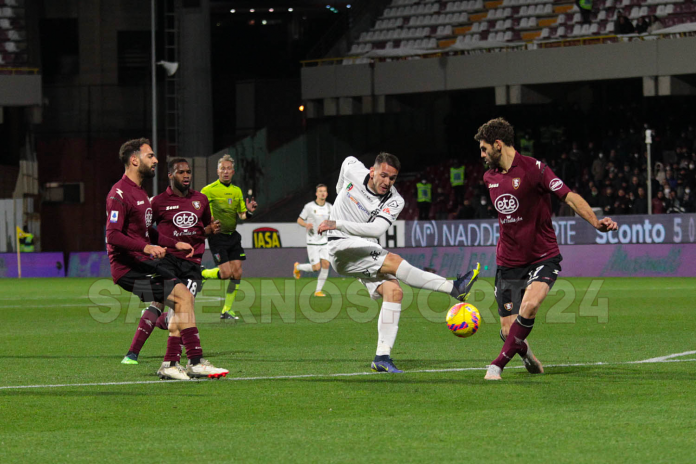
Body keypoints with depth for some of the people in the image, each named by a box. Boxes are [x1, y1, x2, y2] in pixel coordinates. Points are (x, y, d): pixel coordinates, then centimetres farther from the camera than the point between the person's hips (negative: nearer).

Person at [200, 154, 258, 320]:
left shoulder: (237, 191, 11)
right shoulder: (208, 190, -7)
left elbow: (241, 215, 18)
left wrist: (248, 212, -4)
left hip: (233, 236, 6)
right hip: (217, 236, -6)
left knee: (237, 273, -2)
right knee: (226, 273, -14)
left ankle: (227, 310, 7)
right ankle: (201, 274, 15)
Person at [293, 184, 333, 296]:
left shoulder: (329, 207, 4)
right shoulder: (309, 206, -9)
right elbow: (299, 220, -2)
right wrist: (306, 225, -23)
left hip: (324, 241, 4)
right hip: (312, 242, -4)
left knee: (325, 265, -7)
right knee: (316, 267, -9)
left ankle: (318, 290, 5)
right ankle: (298, 267, 21)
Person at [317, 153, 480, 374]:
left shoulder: (394, 201, -9)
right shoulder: (353, 170, -6)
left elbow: (377, 229, -25)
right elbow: (348, 161, 20)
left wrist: (338, 224, -32)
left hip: (367, 252, 4)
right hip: (341, 248, -4)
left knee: (393, 291, -19)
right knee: (393, 262, -27)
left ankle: (382, 358, -19)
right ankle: (454, 288, -31)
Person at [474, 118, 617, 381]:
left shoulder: (534, 169, -11)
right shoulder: (490, 177, 9)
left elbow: (570, 197, -15)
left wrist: (595, 222, -30)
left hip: (543, 258, -5)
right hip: (508, 263, 5)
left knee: (528, 307, -30)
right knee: (508, 329, -1)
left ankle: (498, 365, -19)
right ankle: (525, 354, 33)